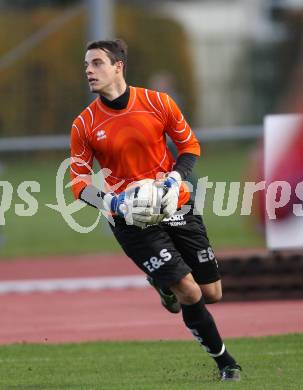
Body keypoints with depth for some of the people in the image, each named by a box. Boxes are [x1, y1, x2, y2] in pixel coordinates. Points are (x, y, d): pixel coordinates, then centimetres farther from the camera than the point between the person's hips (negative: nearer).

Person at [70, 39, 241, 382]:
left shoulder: (157, 102, -5)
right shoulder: (84, 125, -6)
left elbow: (190, 145, 6)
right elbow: (79, 182, -3)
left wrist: (174, 182, -11)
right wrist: (117, 204, -20)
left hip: (176, 208, 2)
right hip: (131, 221, -2)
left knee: (211, 293, 6)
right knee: (189, 294, -14)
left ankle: (164, 285, 40)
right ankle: (225, 362, 8)